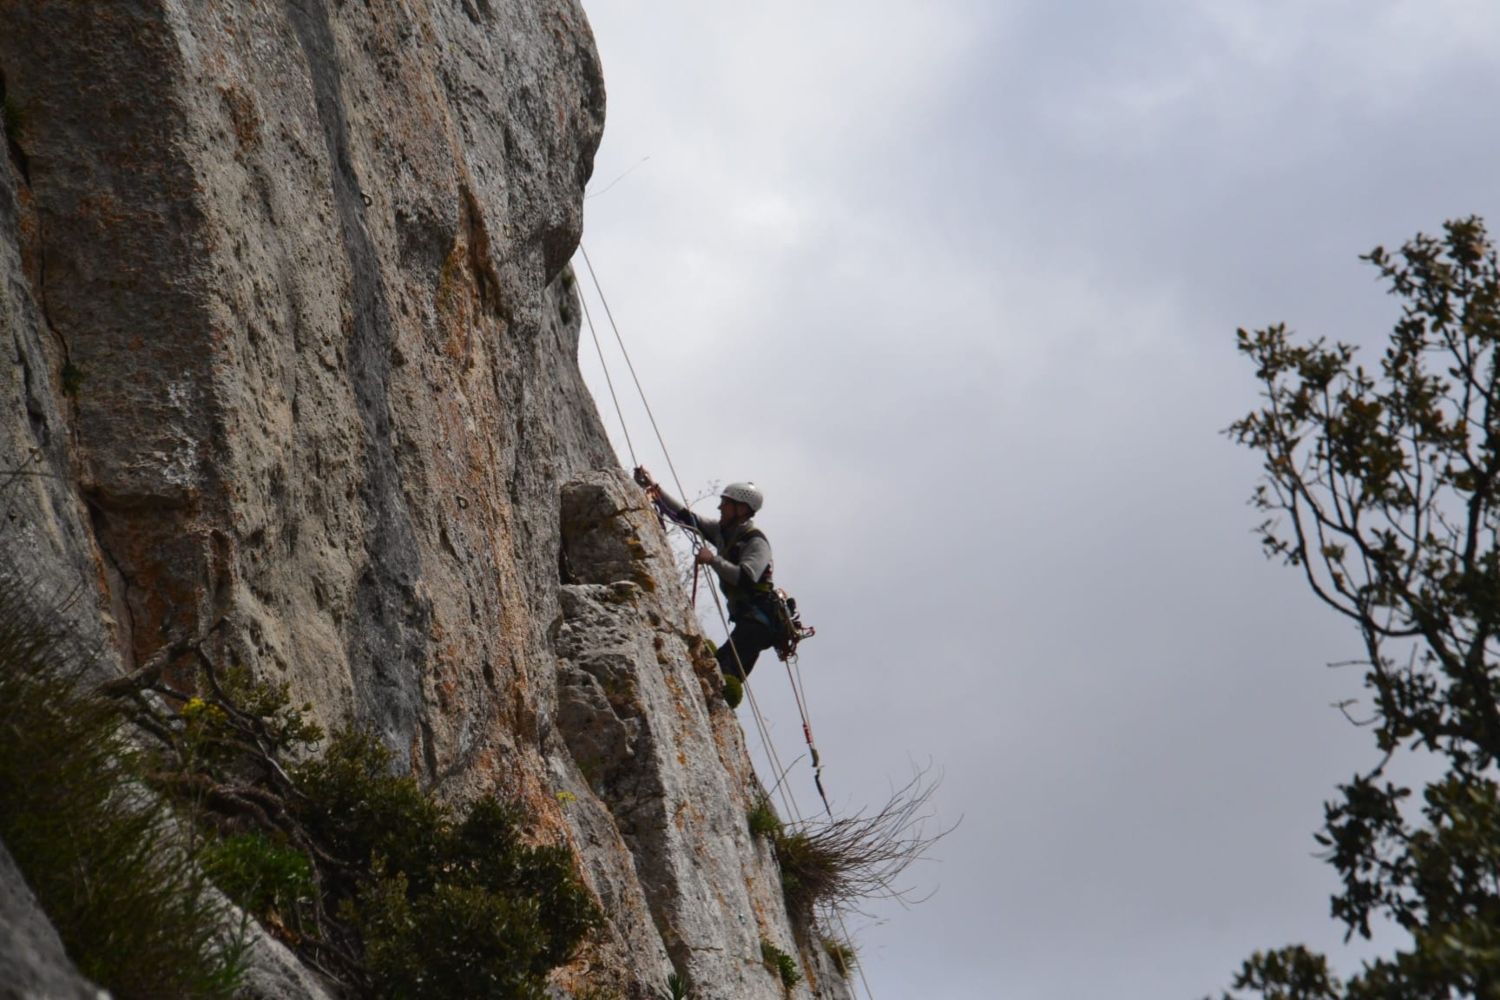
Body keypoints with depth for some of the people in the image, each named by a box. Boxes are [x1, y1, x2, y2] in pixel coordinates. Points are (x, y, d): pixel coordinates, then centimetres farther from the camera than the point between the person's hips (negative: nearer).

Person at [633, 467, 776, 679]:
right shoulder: (722, 531, 14)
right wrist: (655, 489, 9)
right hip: (746, 621, 9)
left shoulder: (756, 542, -11)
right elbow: (686, 516, 14)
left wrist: (713, 560, -28)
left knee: (726, 671, -25)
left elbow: (746, 578, -27)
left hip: (759, 620, -9)